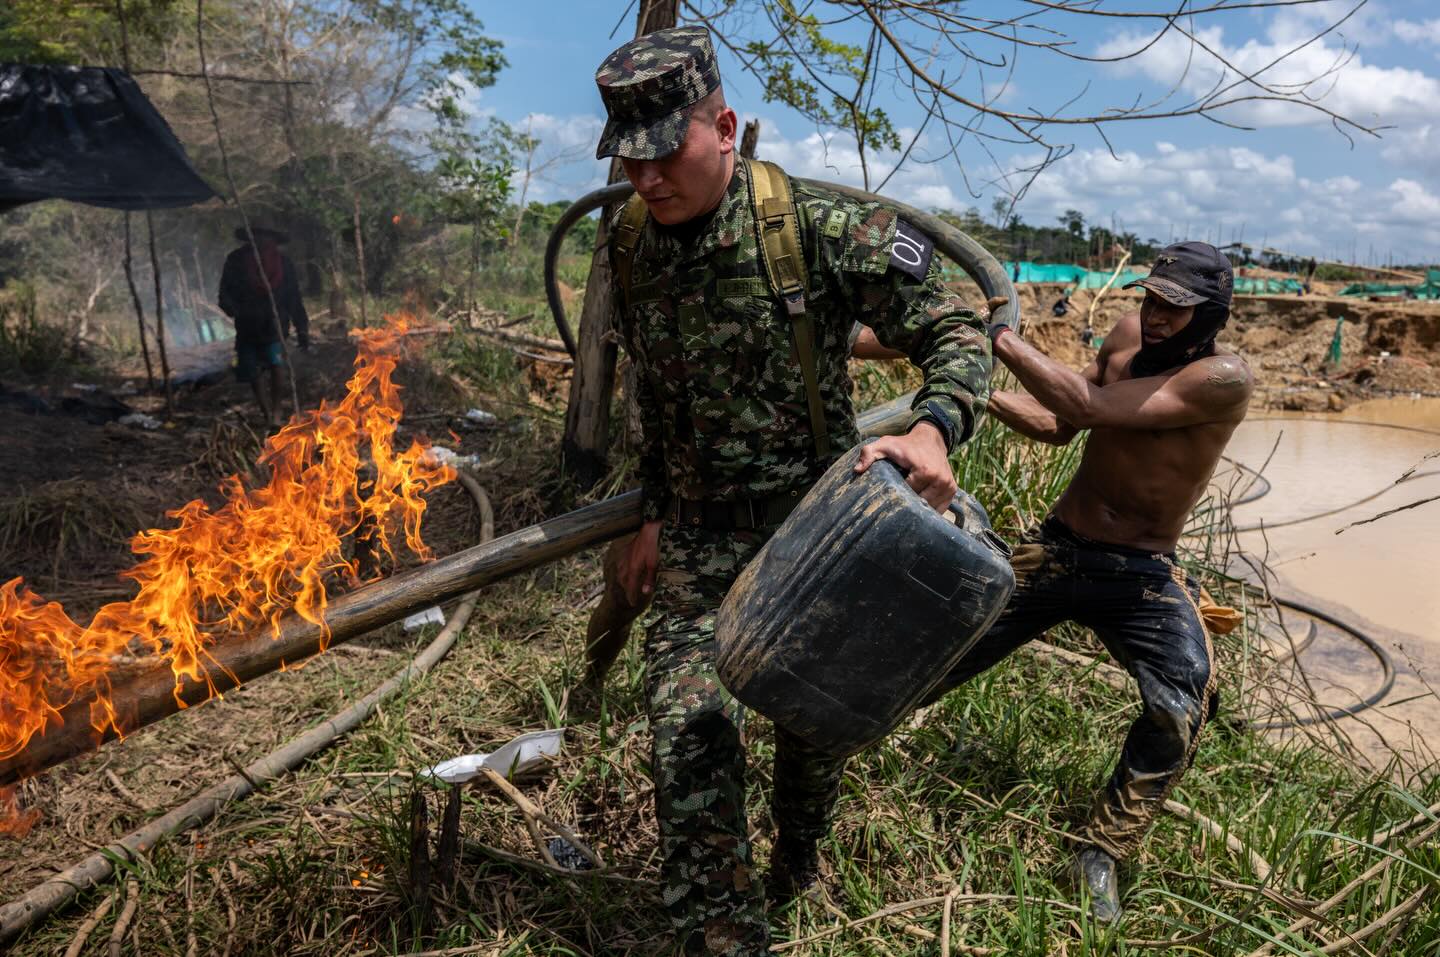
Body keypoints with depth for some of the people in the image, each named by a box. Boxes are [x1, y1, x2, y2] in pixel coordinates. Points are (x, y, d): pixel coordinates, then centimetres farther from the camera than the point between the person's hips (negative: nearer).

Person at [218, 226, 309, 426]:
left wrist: (302, 329, -2)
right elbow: (225, 293, -1)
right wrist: (234, 309, -24)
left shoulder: (283, 263, 0)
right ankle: (267, 415, 23)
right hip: (248, 327, 2)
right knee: (254, 373, 7)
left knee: (276, 365, -22)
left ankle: (276, 411, -7)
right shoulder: (236, 260, -2)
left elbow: (294, 299, 3)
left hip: (274, 327, -2)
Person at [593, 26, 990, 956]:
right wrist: (656, 515, 13)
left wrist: (933, 428, -33)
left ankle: (802, 849, 48)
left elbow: (956, 330, -13)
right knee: (689, 732, -9)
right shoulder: (633, 250, 0)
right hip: (699, 534, 3)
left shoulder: (816, 226, -18)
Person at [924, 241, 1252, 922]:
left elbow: (1092, 408, -28)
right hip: (1055, 549, 4)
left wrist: (1000, 338, -26)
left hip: (1141, 575, -4)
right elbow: (1059, 425, 4)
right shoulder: (1128, 336, -1)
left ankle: (1100, 852, -6)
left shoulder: (1224, 379, -19)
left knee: (1185, 697, -24)